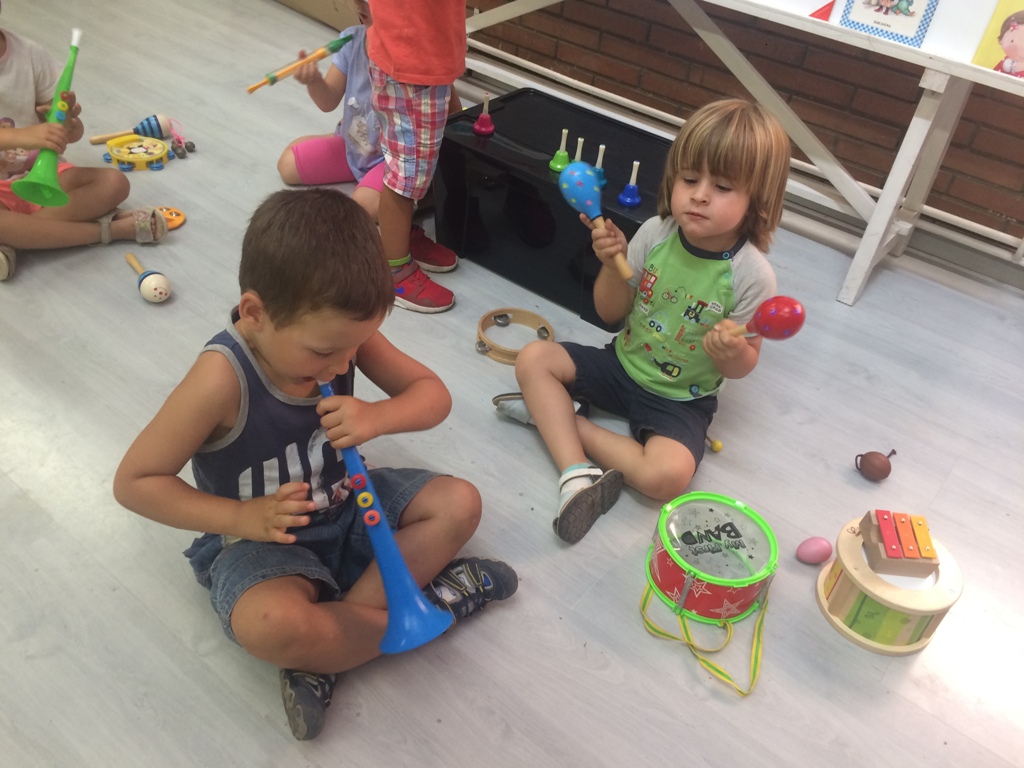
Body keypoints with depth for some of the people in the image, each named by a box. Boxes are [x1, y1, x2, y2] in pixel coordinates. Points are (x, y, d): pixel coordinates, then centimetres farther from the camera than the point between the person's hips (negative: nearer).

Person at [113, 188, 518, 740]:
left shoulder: (340, 331, -15)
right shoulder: (223, 379, -30)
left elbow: (433, 395, -9)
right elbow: (134, 482, -21)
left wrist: (378, 417, -30)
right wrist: (242, 517, -30)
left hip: (346, 505, 6)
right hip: (266, 538, -5)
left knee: (459, 503, -8)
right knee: (270, 625, -36)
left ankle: (323, 657, -13)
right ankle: (423, 606, -10)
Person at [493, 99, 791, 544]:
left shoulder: (752, 275, -20)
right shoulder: (655, 232, -10)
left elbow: (742, 367, -10)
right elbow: (611, 312, -2)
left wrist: (732, 351, -34)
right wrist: (612, 265, -21)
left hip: (680, 399, -4)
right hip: (623, 363, 4)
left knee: (668, 475, -30)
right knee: (533, 359, -10)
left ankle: (557, 417, -12)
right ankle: (577, 473, -20)